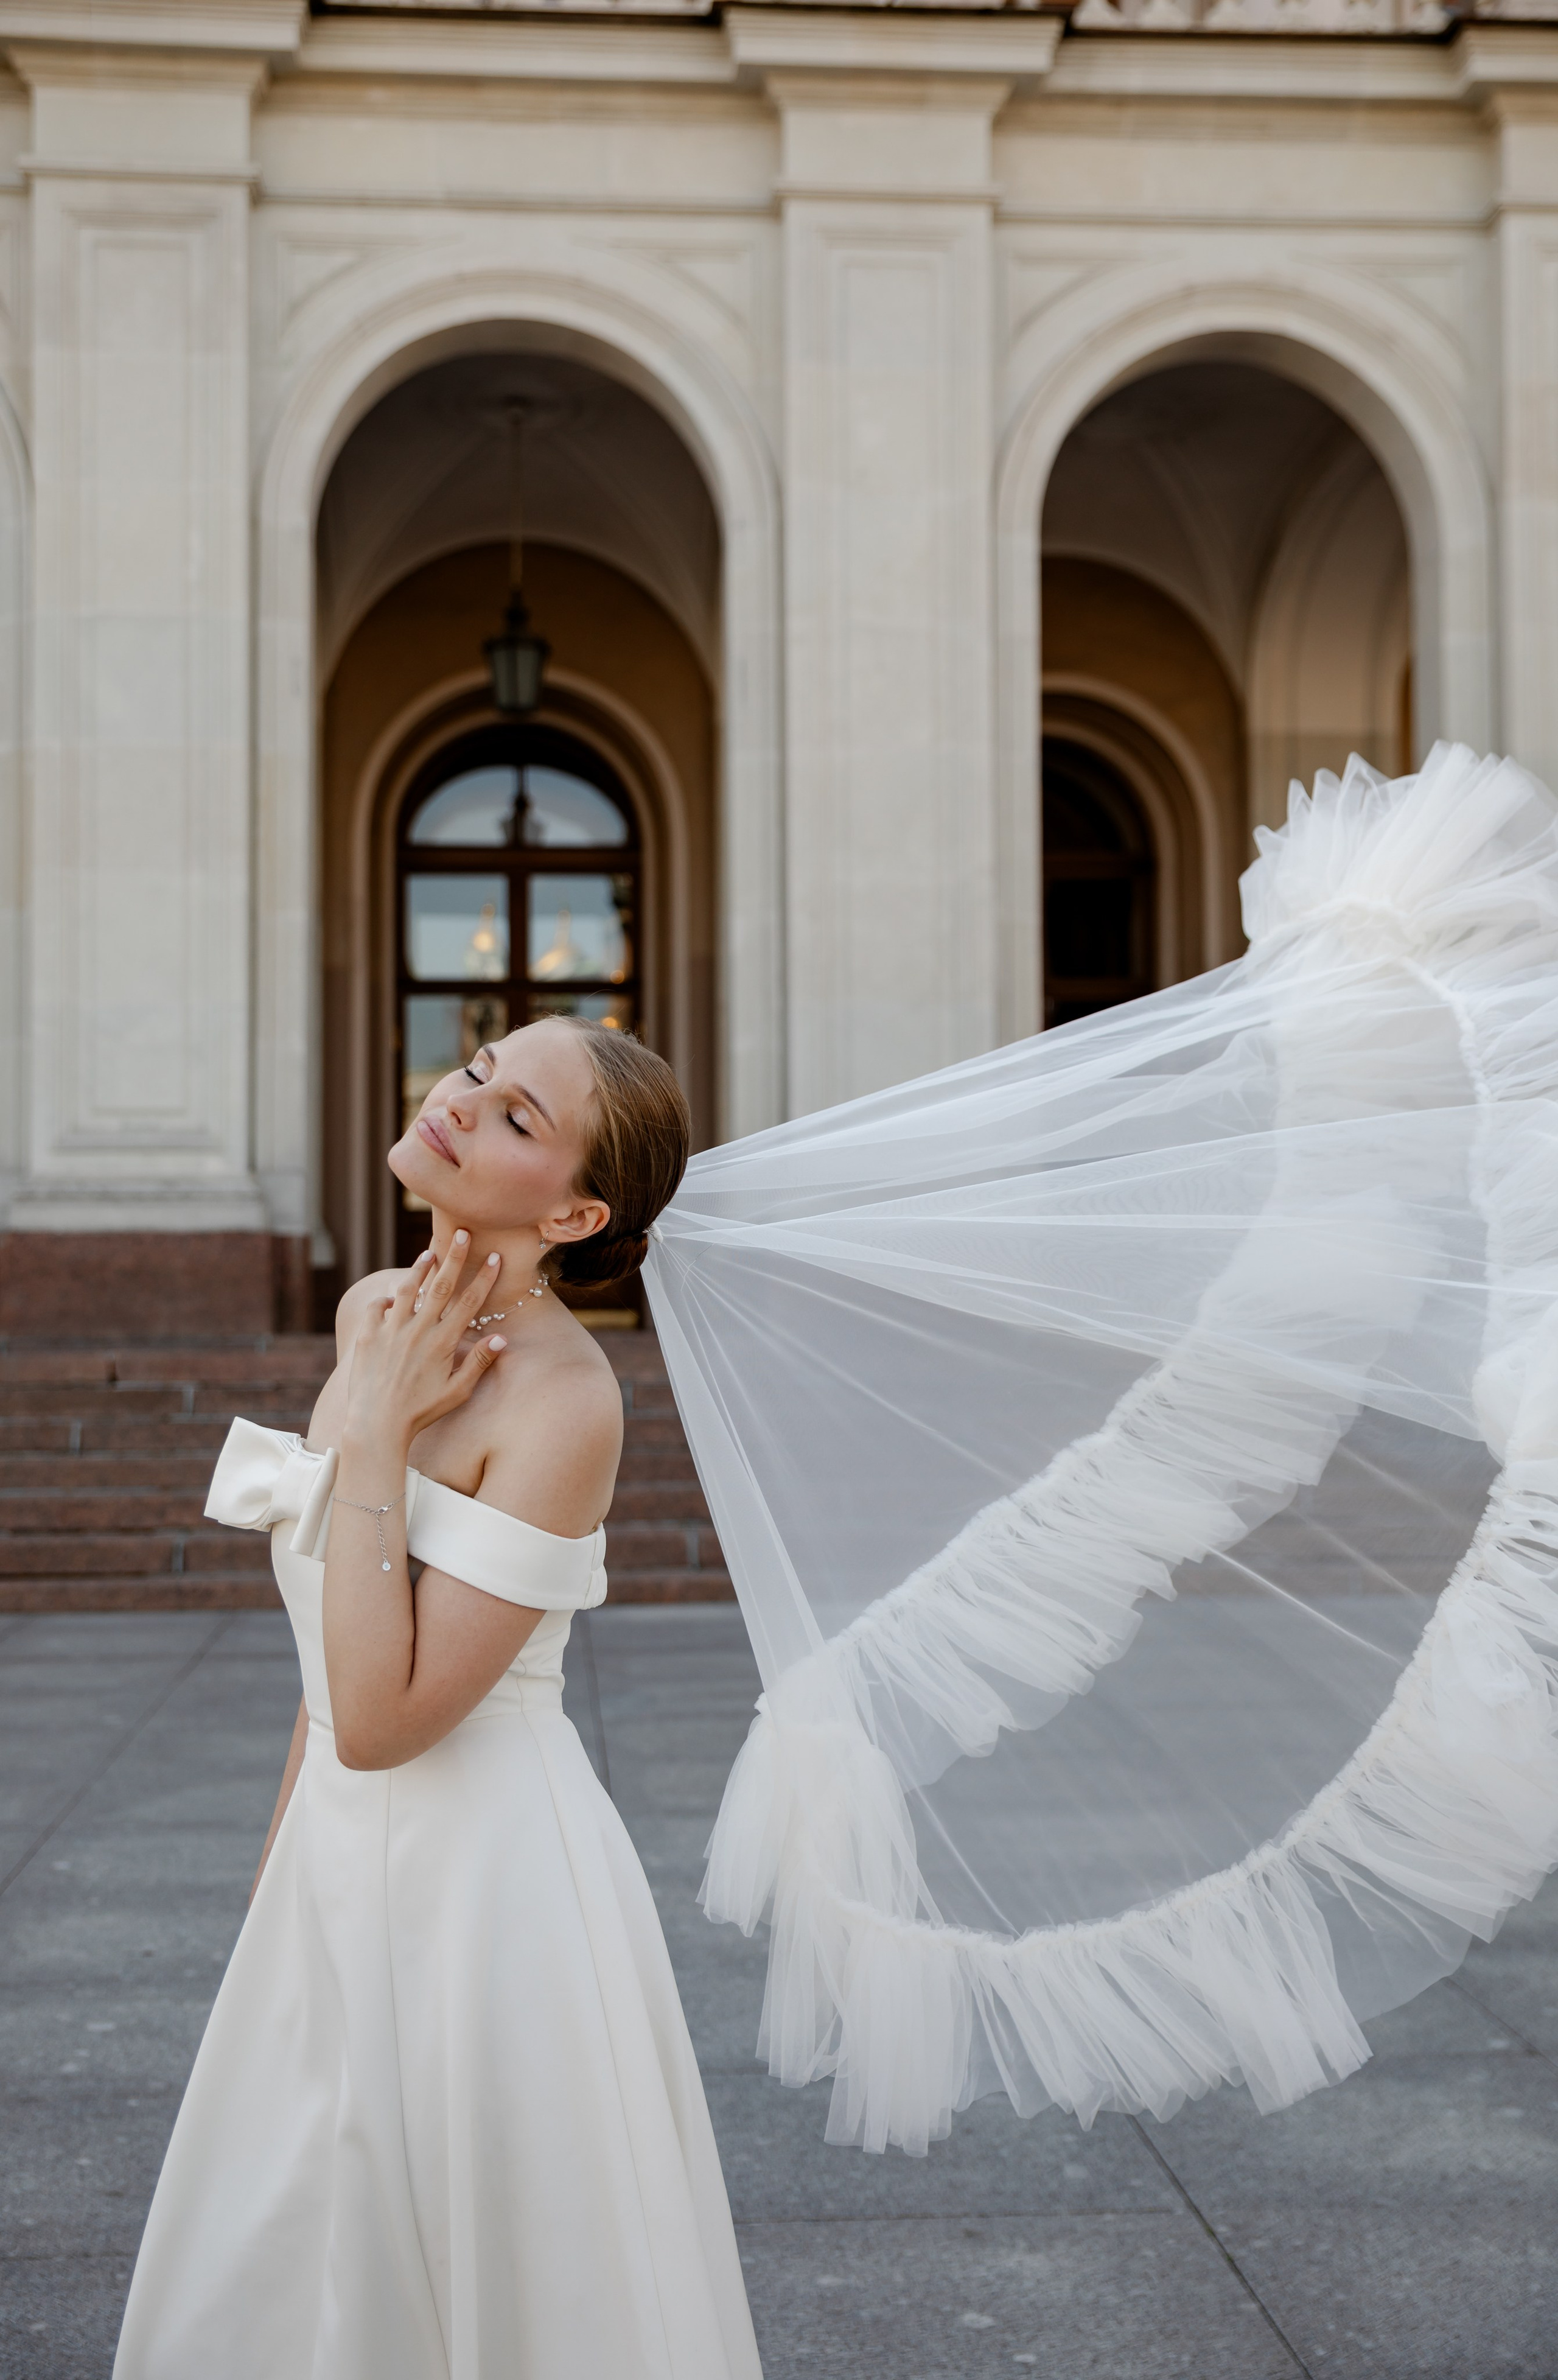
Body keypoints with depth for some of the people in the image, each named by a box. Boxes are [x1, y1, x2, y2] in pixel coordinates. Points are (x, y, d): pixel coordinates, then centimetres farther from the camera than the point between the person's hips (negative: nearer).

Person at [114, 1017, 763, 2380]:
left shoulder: (561, 1401, -22)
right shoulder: (376, 1316, 2)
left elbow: (379, 1717, -26)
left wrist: (374, 1434, -23)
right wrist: (285, 1850, 19)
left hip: (483, 1876, -8)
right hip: (343, 1861, 8)